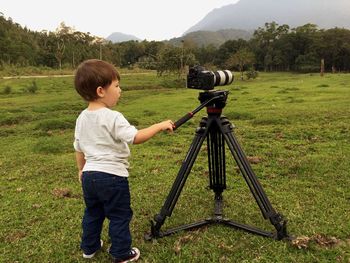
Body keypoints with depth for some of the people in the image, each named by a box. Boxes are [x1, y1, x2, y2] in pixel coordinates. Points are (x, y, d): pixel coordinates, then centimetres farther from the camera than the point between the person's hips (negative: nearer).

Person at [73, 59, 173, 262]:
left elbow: (79, 148, 13)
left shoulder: (82, 118, 5)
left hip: (89, 175, 8)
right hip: (112, 176, -7)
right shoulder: (112, 117, -19)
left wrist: (81, 169, 26)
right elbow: (136, 137, -26)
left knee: (93, 213, 23)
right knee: (120, 216, 9)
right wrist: (160, 126, -17)